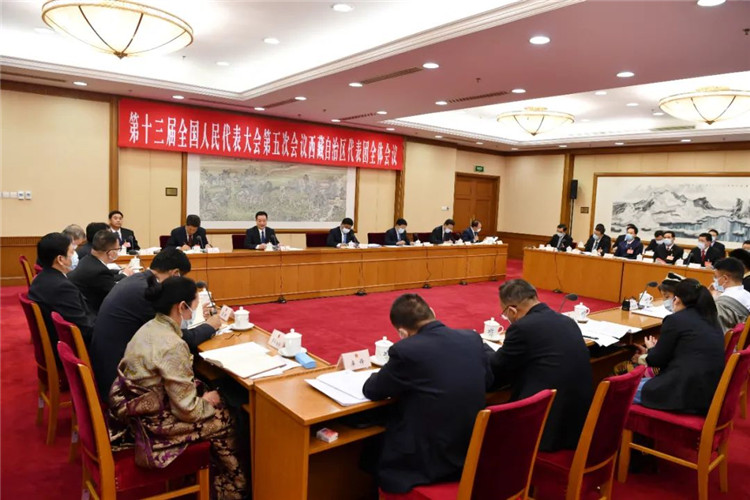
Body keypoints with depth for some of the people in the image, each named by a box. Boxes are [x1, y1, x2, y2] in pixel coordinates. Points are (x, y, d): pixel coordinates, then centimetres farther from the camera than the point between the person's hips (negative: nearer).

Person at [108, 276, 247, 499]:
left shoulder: (150, 327, 0)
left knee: (216, 409, 14)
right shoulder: (172, 346, -28)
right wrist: (206, 401, -4)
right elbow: (187, 410, -22)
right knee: (225, 419, 5)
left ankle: (217, 477, 29)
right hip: (148, 422, -8)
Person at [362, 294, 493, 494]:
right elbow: (487, 381, 16)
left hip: (428, 461, -6)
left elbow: (371, 391, -4)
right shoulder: (472, 338, -3)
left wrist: (390, 372, 16)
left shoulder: (405, 350, -20)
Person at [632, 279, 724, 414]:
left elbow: (657, 360, -1)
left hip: (685, 394, -8)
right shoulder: (712, 321, 13)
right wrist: (657, 349, 32)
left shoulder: (675, 320, -9)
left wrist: (651, 349, 21)